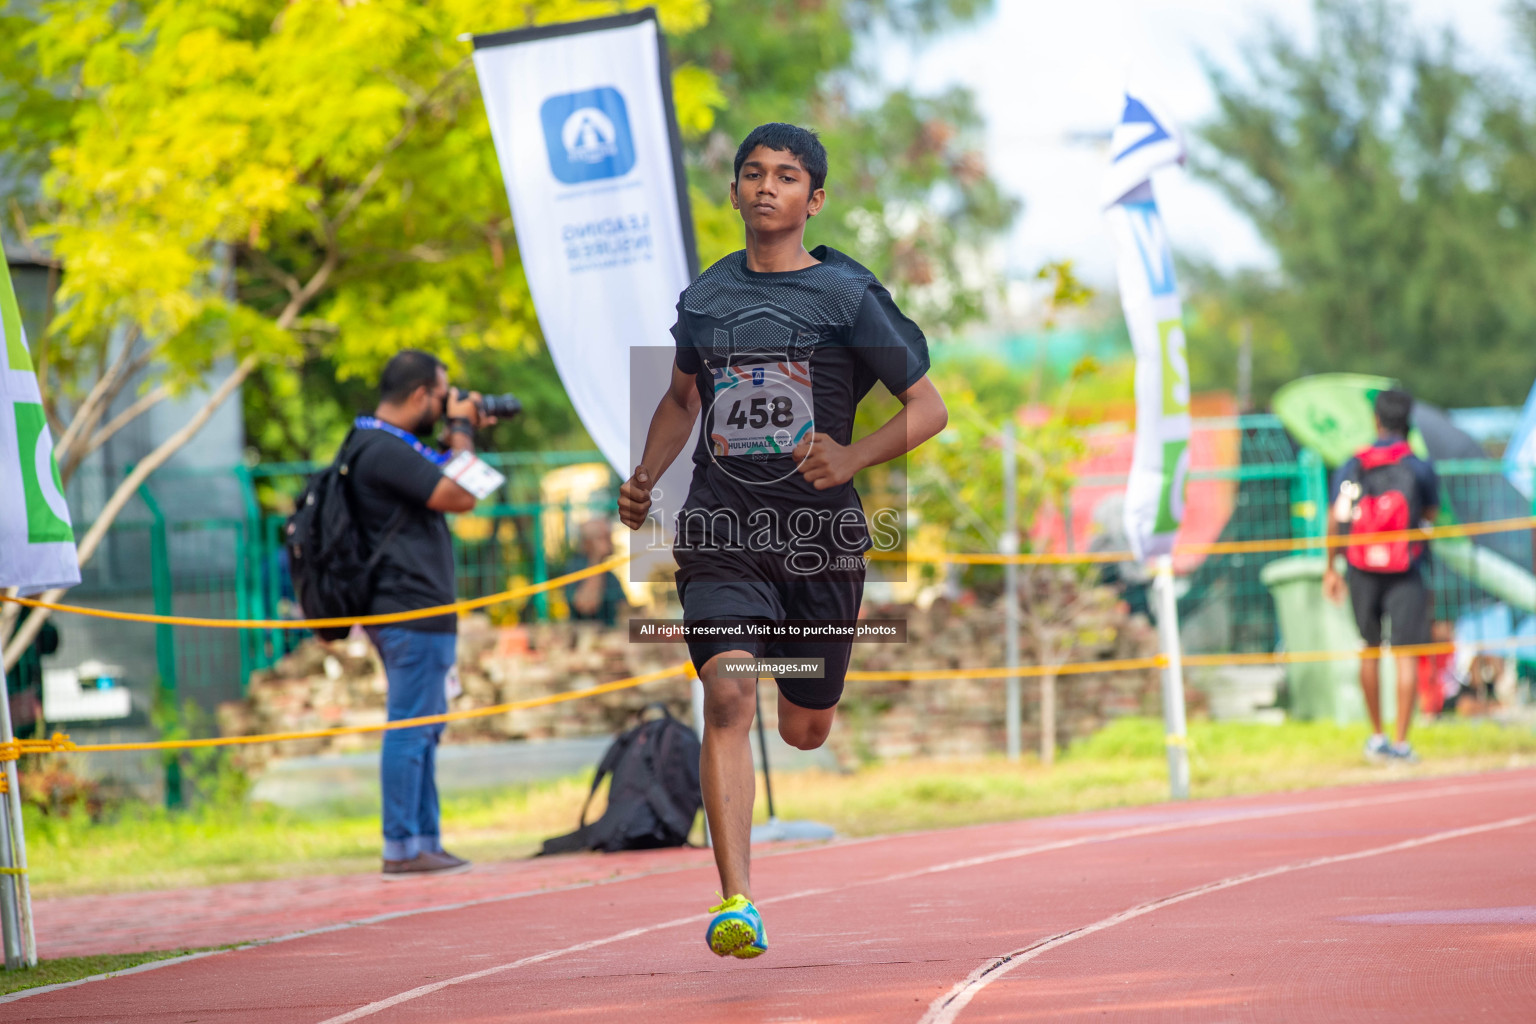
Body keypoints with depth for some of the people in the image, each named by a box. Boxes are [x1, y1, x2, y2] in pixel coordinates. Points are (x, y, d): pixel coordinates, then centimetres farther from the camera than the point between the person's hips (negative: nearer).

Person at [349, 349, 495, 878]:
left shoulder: (383, 445, 15)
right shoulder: (385, 450, -18)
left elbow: (438, 483, 30)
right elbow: (461, 496, -20)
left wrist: (462, 435, 19)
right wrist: (461, 429, -8)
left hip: (415, 612, 11)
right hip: (414, 611, -11)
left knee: (422, 729, 14)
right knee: (410, 728, -7)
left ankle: (426, 841, 18)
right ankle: (402, 849, -6)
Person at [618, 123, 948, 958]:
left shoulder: (849, 296, -2)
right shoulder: (704, 298, 8)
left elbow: (929, 407, -1)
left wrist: (854, 458, -18)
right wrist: (646, 477, 9)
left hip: (819, 532, -1)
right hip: (719, 533, 1)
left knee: (804, 732, 12)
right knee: (727, 701, -20)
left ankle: (803, 671, 54)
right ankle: (736, 905, -22)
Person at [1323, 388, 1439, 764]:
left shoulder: (1351, 468, 0)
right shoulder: (1420, 468, -6)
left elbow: (1336, 520, -2)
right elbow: (1431, 513, 8)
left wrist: (1331, 568, 7)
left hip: (1362, 571, 3)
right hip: (1405, 574, -3)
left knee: (1370, 649, 18)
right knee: (1406, 654, -1)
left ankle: (1376, 736, 23)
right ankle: (1401, 742, -7)